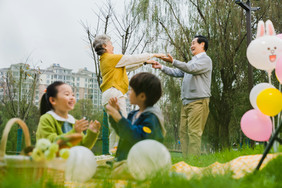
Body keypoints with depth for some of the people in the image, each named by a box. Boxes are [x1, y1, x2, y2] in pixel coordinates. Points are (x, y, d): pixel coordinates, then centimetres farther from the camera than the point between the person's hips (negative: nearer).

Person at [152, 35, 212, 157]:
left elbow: (191, 68, -17)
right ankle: (186, 159, 4)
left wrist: (173, 61, -22)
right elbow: (176, 72, 24)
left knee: (194, 132, -13)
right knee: (183, 132, 3)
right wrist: (161, 67, 14)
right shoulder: (192, 61, 28)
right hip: (186, 102, 9)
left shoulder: (205, 60, -1)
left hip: (198, 101, -9)